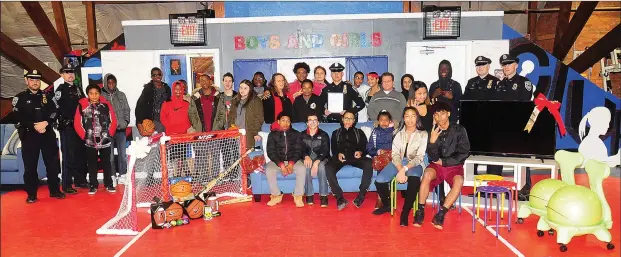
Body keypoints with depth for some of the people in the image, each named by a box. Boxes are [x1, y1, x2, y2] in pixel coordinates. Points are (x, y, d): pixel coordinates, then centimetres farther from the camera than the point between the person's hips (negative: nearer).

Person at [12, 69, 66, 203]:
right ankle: (31, 194, 9)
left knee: (52, 163, 4)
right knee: (30, 165, 1)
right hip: (29, 135, -2)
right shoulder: (20, 98, 5)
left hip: (48, 134, 2)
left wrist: (46, 123, -16)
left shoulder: (48, 96, 10)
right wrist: (34, 126, -16)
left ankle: (54, 190, 15)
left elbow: (55, 112, 1)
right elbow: (18, 117, -5)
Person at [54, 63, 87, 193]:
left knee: (80, 154, 11)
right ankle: (67, 185, -1)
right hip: (67, 127, -6)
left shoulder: (78, 88, 17)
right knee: (69, 156, -6)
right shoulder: (60, 89, -3)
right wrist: (65, 121, -16)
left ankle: (80, 181, 22)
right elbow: (58, 108, -12)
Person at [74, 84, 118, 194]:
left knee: (106, 163, 10)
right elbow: (77, 124, -1)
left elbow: (113, 121, 2)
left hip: (105, 140, 0)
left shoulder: (106, 105, -2)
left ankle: (109, 184, 19)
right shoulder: (82, 106, -4)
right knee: (92, 164, 9)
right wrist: (84, 136, -3)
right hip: (90, 142, 0)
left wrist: (110, 134, -2)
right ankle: (93, 185, 18)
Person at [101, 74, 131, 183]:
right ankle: (112, 176, 9)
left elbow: (126, 110, 14)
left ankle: (122, 175, 10)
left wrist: (125, 122, 2)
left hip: (120, 129, 2)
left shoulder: (121, 95, 12)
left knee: (122, 153, 2)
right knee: (110, 155, 1)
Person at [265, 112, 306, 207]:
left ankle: (298, 196, -21)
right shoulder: (272, 134, 7)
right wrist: (281, 164, -17)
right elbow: (270, 152, -2)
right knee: (268, 170, -30)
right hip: (278, 161, 0)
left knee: (302, 168, -31)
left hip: (293, 160, 0)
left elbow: (298, 150, 2)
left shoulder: (295, 134, 10)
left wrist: (291, 163, -17)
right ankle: (276, 195, -15)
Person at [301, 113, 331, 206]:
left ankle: (323, 195, -28)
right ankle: (309, 194, -23)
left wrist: (317, 161, -27)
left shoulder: (324, 135, 3)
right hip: (308, 157, 1)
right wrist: (306, 157, -25)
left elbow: (325, 151, -8)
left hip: (321, 158, -1)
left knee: (321, 166, -35)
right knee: (306, 167, -33)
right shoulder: (302, 135, 9)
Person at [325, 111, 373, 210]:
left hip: (355, 157, 0)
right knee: (328, 168, -33)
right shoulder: (336, 133, 26)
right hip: (340, 157, 0)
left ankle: (361, 196, -29)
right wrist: (338, 154, -9)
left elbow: (365, 147, 12)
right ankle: (340, 198, -33)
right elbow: (333, 149, 15)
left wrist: (360, 152, -12)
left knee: (369, 164, -33)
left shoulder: (359, 132, 24)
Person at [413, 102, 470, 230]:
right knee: (427, 175, -32)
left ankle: (441, 214, -26)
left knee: (459, 181, -33)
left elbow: (463, 153, -3)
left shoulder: (459, 130, -3)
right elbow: (433, 157, -6)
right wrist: (432, 141, -24)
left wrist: (444, 162, -8)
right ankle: (420, 211, -24)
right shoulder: (433, 131, -1)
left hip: (454, 166, 0)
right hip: (437, 165, 1)